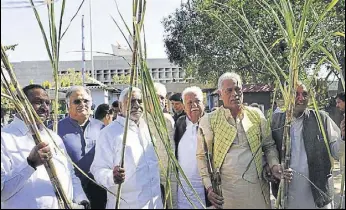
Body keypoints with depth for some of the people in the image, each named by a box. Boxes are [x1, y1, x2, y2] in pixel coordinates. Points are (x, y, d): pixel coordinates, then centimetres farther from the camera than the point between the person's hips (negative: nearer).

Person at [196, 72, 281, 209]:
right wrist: (209, 187, -5)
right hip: (226, 189, -2)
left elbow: (269, 145, 12)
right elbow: (202, 156, 1)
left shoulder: (256, 115, 4)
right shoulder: (209, 120, -3)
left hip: (258, 187, 2)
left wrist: (274, 165, -6)